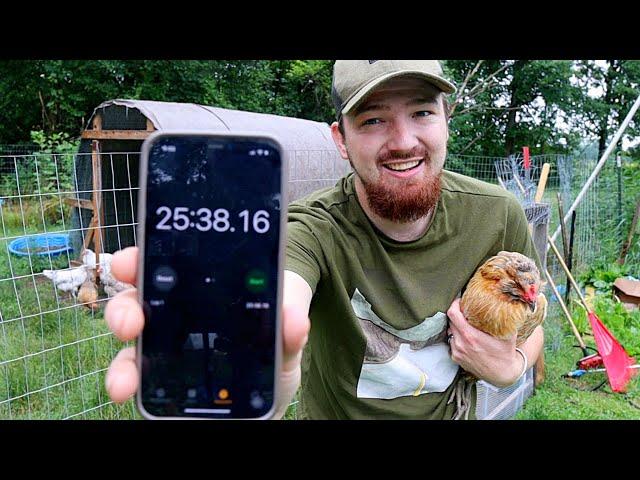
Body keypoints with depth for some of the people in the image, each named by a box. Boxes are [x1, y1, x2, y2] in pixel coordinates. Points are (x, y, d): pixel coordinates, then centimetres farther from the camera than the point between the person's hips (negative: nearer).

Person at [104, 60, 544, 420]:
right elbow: (283, 305, -49)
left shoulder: (498, 215, -17)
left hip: (453, 411, 3)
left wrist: (510, 367, -22)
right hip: (334, 411, -2)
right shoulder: (313, 229, -29)